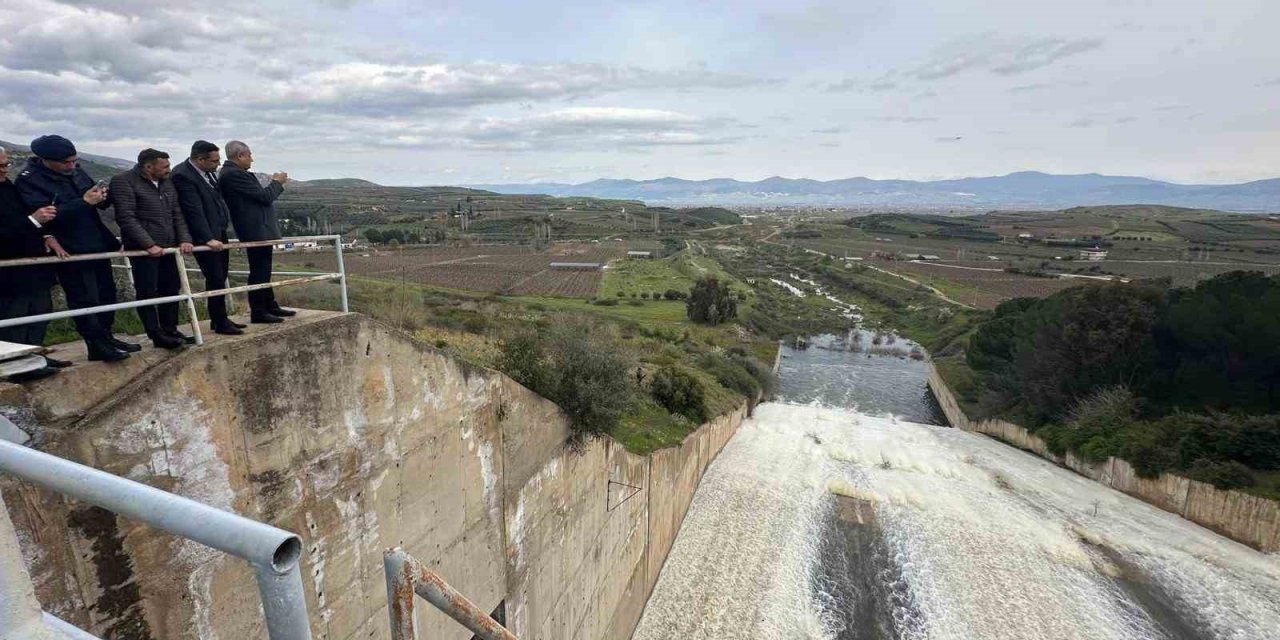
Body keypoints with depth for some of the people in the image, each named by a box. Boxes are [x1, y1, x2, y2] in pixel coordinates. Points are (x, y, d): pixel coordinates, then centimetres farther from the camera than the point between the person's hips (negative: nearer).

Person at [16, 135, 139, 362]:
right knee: (85, 299, -1)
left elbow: (98, 202, 13)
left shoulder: (76, 171, 6)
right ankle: (97, 346, 7)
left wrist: (101, 197, -10)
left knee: (107, 293, 12)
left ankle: (106, 337, 25)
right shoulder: (29, 180, -12)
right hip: (70, 251, -6)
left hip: (98, 245, 6)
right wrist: (85, 202, -24)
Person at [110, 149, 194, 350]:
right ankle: (157, 336, 3)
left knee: (171, 289, 9)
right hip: (144, 249, -7)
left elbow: (177, 214, 13)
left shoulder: (167, 182, 13)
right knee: (148, 292, -2)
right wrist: (149, 244, -20)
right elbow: (126, 218, -15)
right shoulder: (123, 182, -7)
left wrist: (184, 239, 0)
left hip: (169, 247, 7)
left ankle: (170, 331, 18)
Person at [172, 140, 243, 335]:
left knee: (220, 278, 13)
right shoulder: (182, 176, -18)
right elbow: (194, 211, -22)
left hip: (219, 233, 8)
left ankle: (220, 318, 23)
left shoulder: (208, 171, 6)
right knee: (215, 280, -3)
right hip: (205, 237, -8)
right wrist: (208, 238, -24)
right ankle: (220, 323, 6)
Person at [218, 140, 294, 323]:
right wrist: (277, 182, -2)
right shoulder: (235, 174, -18)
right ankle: (258, 312, 2)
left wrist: (274, 183, 11)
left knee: (263, 271, 16)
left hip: (259, 229, 11)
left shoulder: (230, 172, 14)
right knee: (259, 271, -5)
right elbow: (264, 197, -18)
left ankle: (270, 306, 25)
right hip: (257, 231, -11)